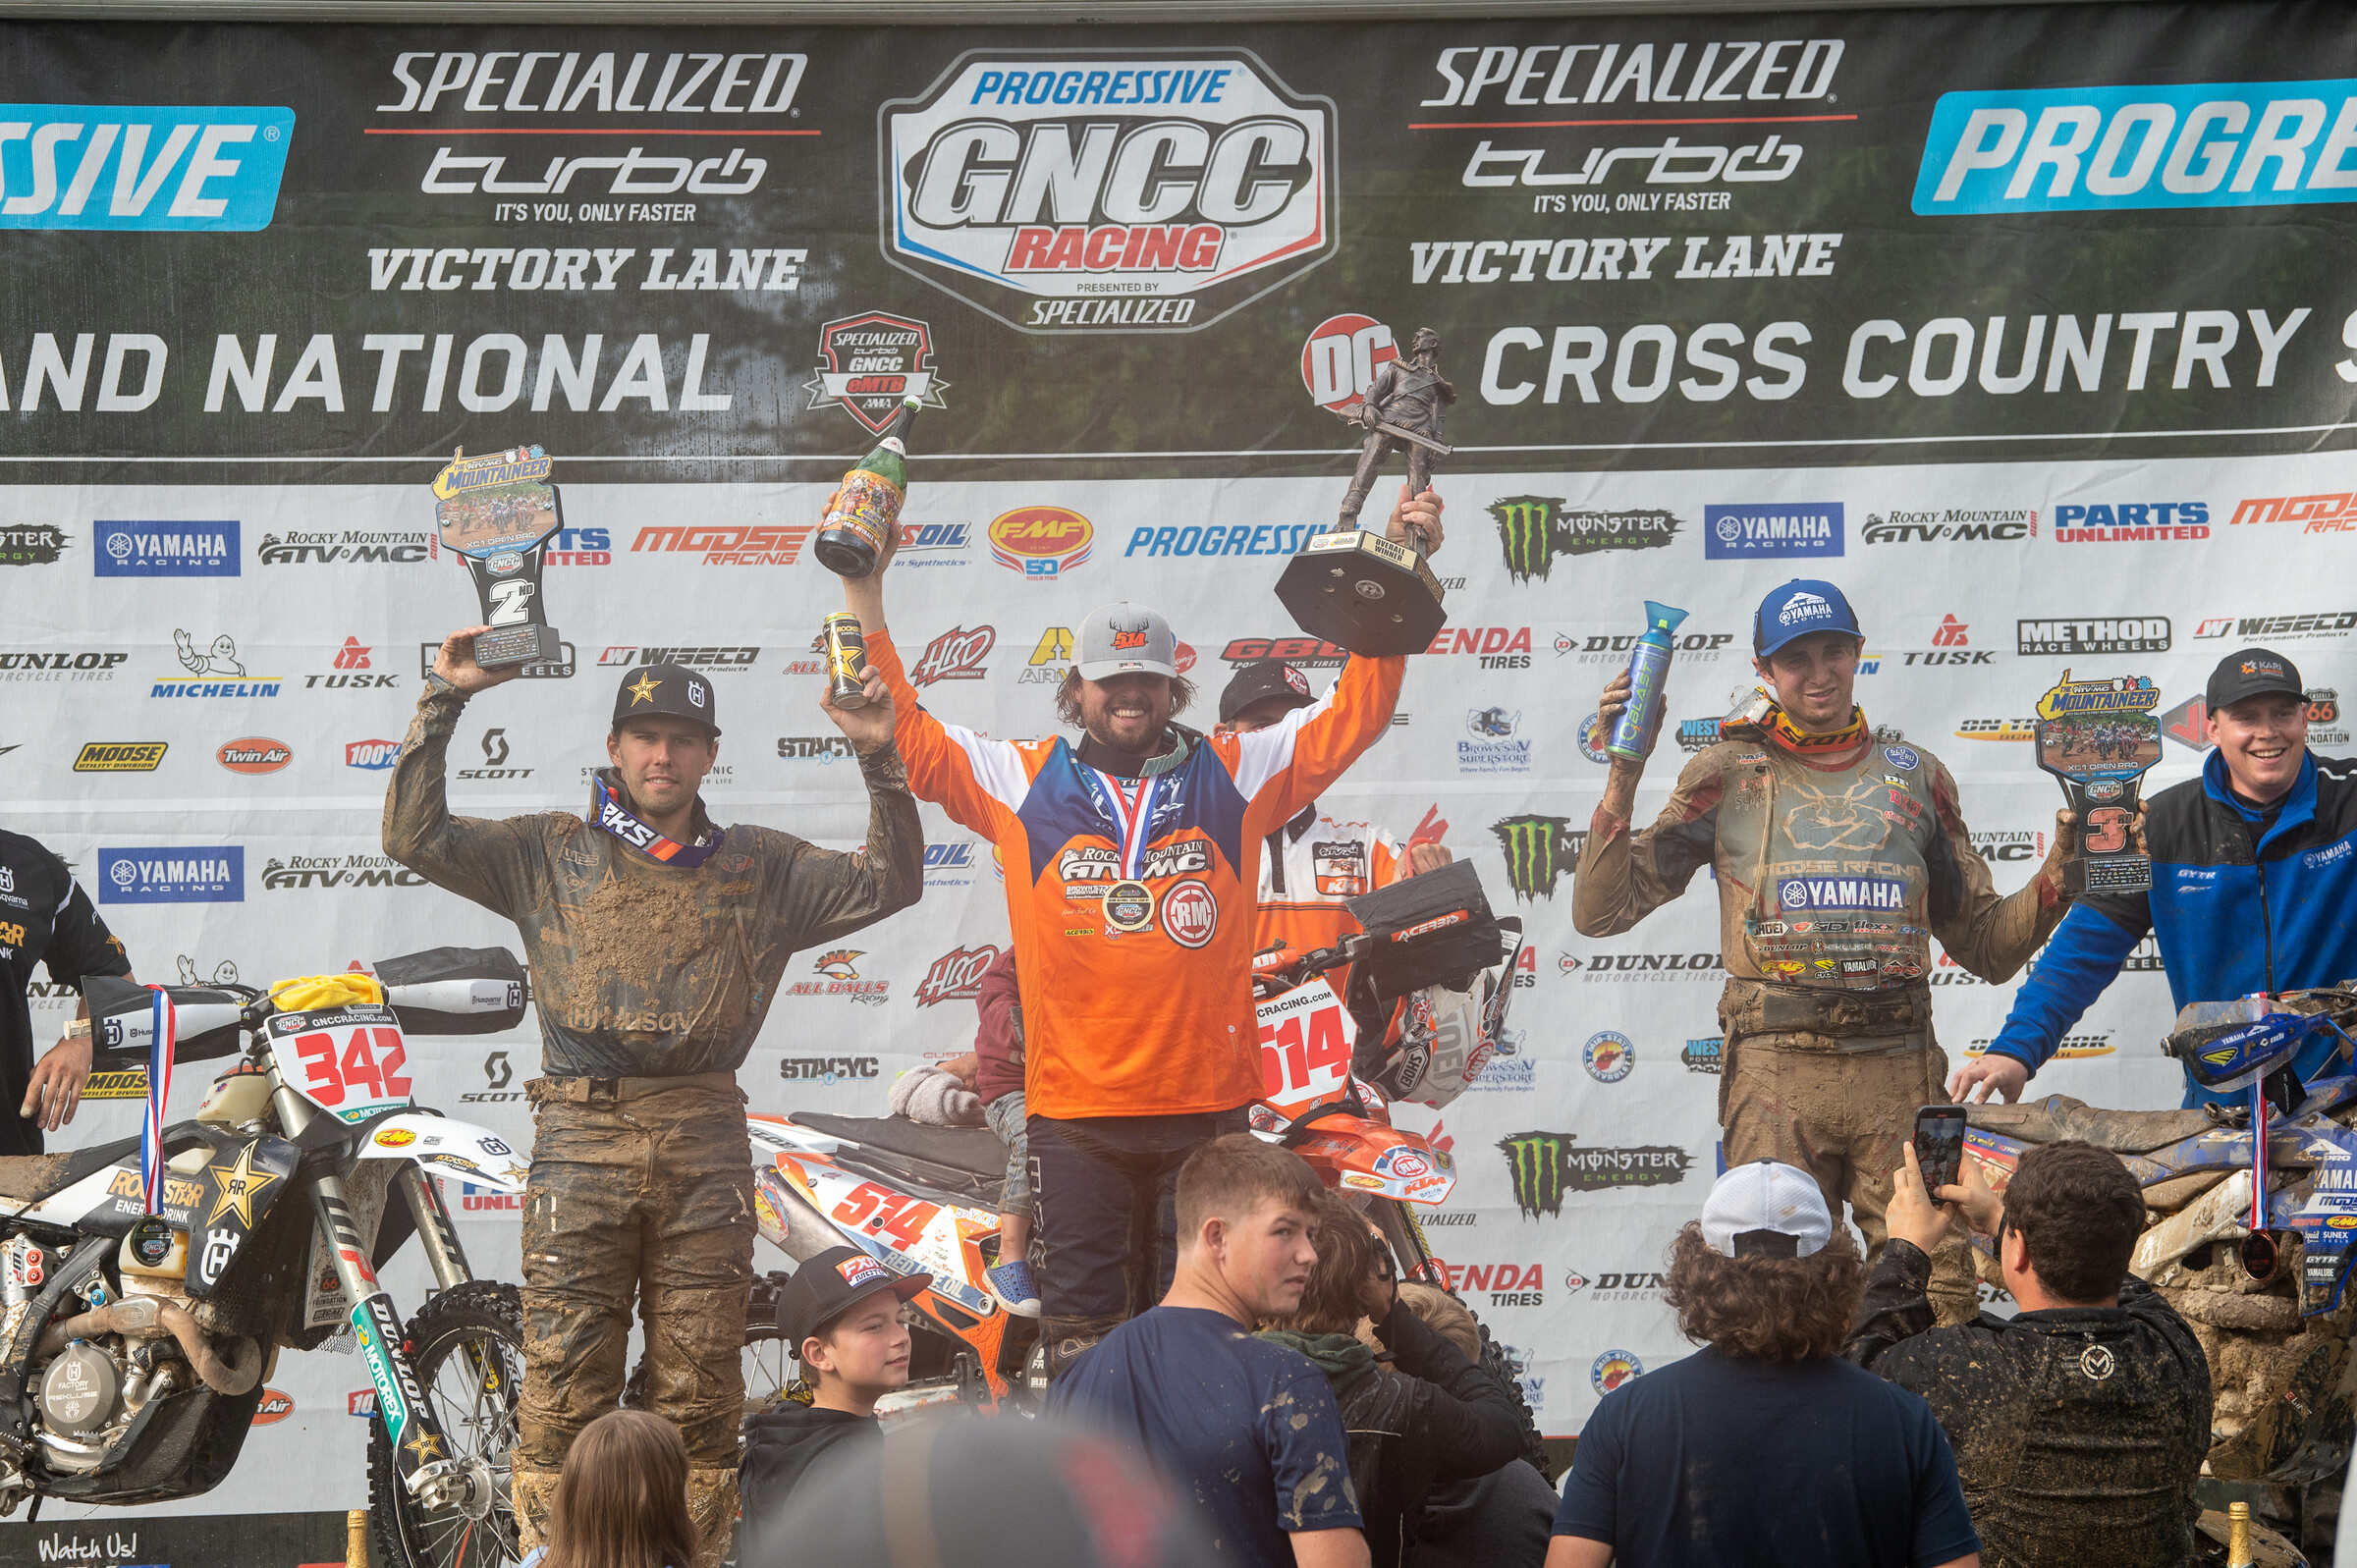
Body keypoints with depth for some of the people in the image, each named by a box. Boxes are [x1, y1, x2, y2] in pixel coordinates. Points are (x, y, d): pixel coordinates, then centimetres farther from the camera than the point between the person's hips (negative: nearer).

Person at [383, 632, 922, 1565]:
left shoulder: (757, 868, 16)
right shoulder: (551, 855, 11)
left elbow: (887, 885, 13)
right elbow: (416, 838, 4)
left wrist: (881, 763, 2)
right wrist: (444, 704, -1)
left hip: (704, 1146, 2)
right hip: (581, 1141, -2)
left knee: (699, 1394, 3)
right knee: (564, 1386, -4)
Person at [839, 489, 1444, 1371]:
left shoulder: (1236, 775, 9)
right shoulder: (1021, 782, 7)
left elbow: (1353, 716, 9)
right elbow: (903, 734, 7)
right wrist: (865, 595, 2)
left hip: (1207, 1103, 1)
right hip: (1073, 1108, 0)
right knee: (1081, 1319, 4)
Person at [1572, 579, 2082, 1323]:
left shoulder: (1915, 777, 17)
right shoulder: (1728, 775, 10)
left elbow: (1987, 944, 19)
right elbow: (1601, 912, 5)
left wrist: (2061, 871, 3)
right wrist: (1622, 782, -4)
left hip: (1900, 1071, 2)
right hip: (1775, 1072, -1)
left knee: (1940, 1302, -6)